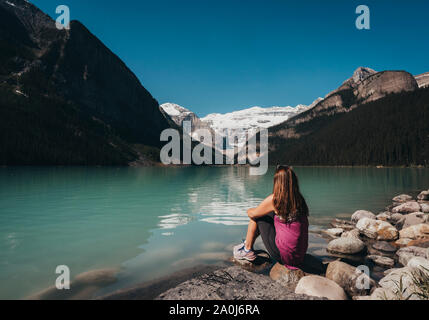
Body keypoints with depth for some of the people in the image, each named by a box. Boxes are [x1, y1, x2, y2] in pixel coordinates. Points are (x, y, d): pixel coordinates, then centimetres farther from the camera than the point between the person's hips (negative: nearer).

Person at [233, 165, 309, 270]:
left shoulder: (275, 199, -16)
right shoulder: (300, 199, 2)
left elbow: (252, 213, -1)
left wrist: (249, 210, 22)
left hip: (283, 255, -6)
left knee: (256, 216, 8)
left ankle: (247, 250, 23)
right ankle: (248, 243, 37)